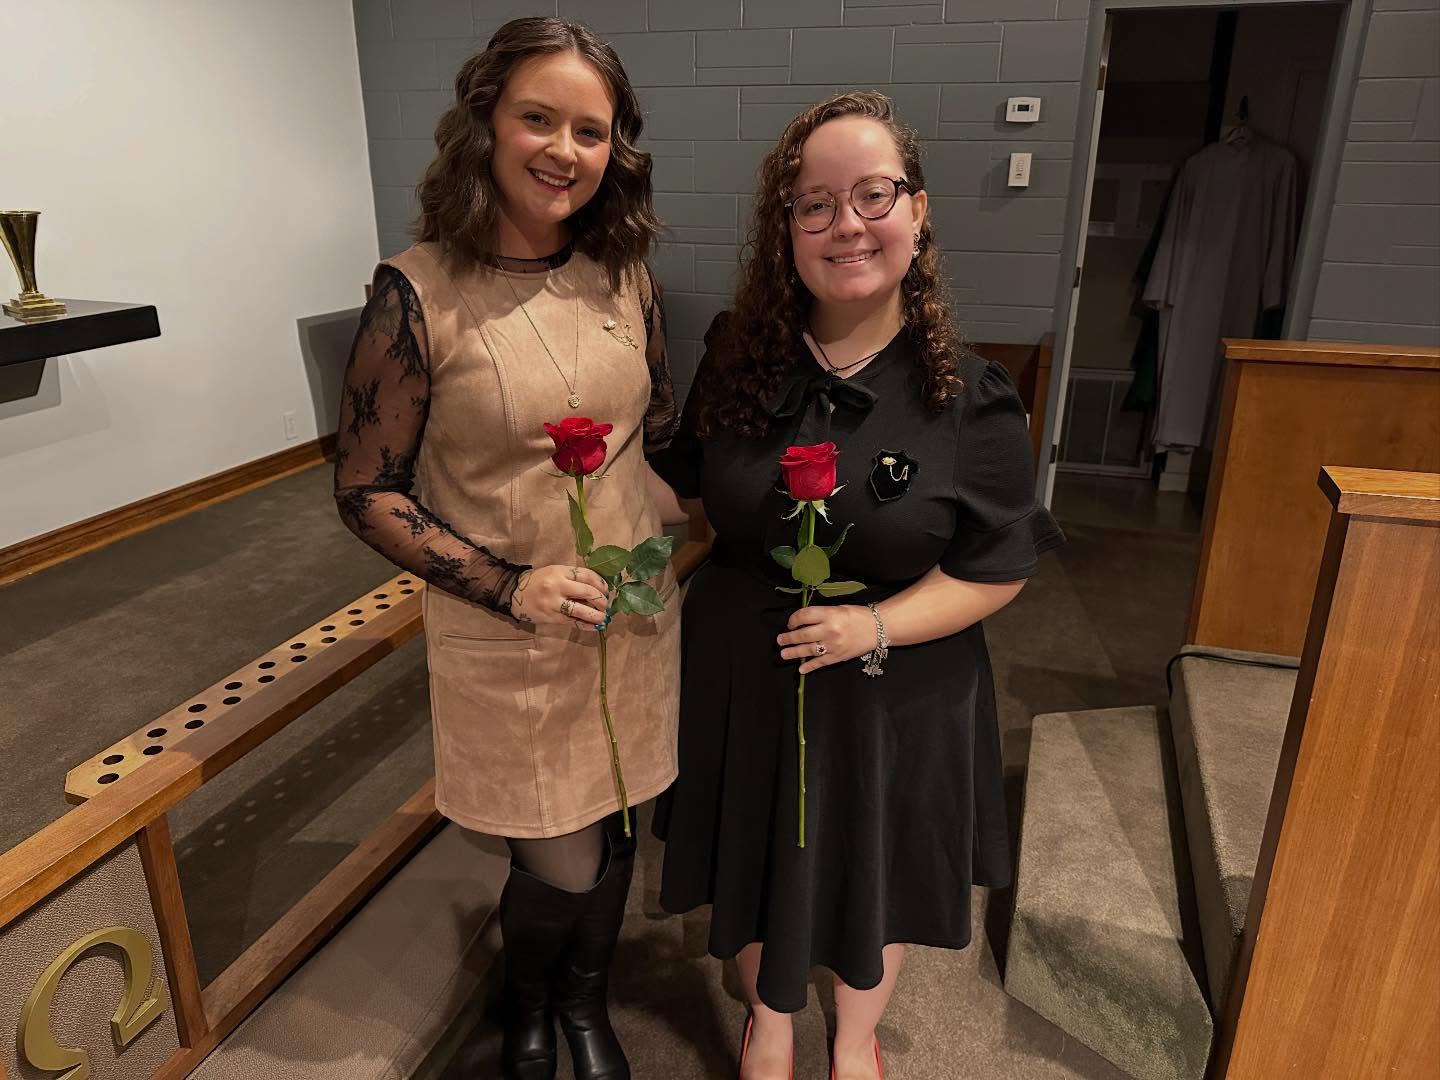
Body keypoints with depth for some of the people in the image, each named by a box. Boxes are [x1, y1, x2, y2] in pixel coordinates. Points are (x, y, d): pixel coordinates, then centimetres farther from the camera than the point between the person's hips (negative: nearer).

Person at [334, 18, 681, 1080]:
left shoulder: (624, 275, -2)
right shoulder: (418, 293, -15)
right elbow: (369, 493, -10)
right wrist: (511, 587, -19)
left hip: (636, 617, 4)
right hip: (506, 642, -4)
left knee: (612, 830, 19)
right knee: (563, 863, 9)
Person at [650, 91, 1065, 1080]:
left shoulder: (969, 398, -15)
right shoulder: (740, 360, -7)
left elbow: (999, 565, -12)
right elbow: (692, 491, 7)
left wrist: (875, 627, -24)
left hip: (892, 692, -1)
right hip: (743, 675, 2)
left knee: (873, 869, 21)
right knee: (757, 857, 22)